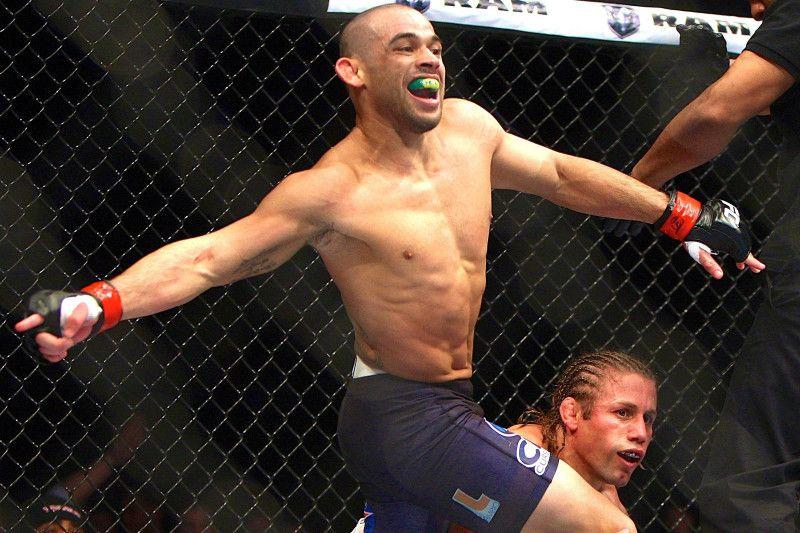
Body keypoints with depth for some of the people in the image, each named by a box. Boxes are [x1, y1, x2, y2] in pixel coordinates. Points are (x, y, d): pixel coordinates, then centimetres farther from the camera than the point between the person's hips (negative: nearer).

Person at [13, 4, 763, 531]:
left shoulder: (469, 128, 4)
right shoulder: (331, 193, -17)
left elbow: (561, 175, 18)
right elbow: (206, 257, -20)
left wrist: (686, 217, 25)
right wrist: (94, 306, -34)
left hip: (445, 408, 8)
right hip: (407, 416, -8)